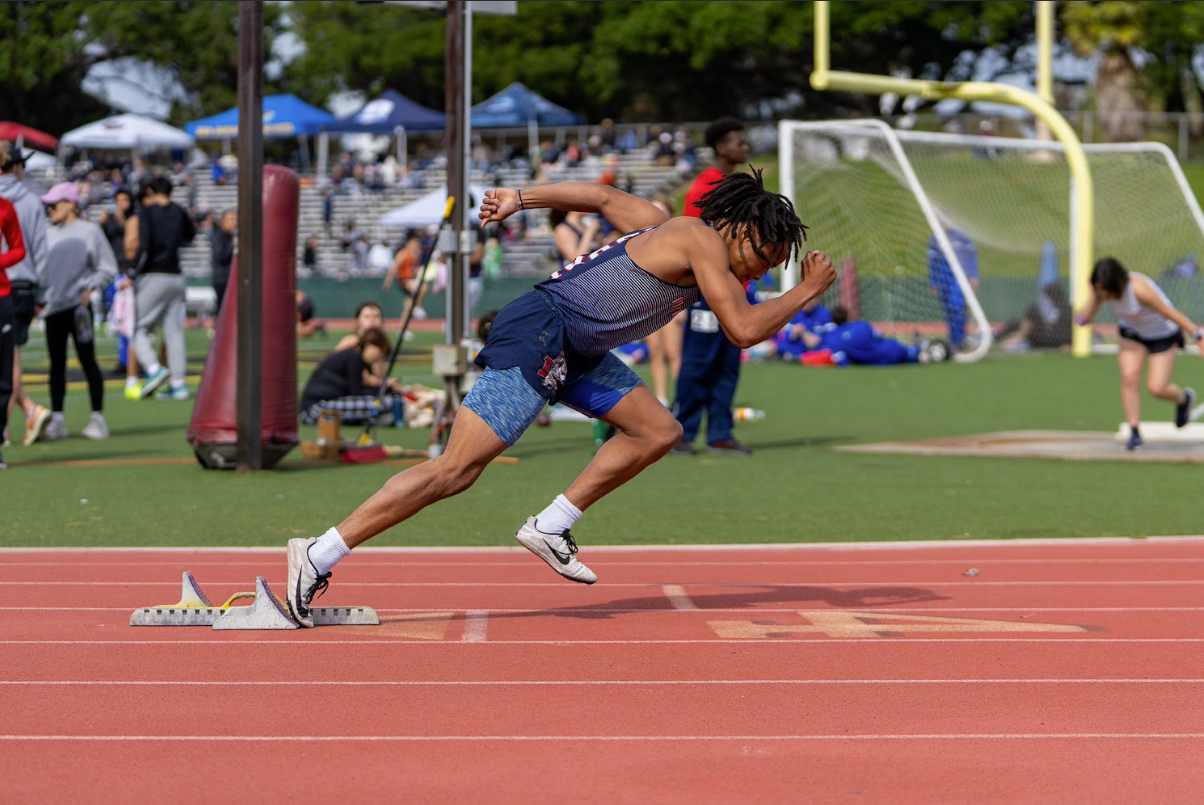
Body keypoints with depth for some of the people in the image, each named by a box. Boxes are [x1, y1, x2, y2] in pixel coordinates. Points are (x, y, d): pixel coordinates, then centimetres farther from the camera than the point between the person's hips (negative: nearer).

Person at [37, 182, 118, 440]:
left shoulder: (90, 232, 0)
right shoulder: (49, 235, 15)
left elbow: (108, 269, 0)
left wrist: (89, 288, -13)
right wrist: (38, 296, 3)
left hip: (78, 305, -5)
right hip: (52, 307, 5)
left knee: (87, 360, -5)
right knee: (57, 363, 6)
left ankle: (98, 417, -1)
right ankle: (56, 419, 8)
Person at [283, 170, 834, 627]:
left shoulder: (670, 231, 16)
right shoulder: (702, 240, -11)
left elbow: (602, 196, 27)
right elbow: (744, 329, -15)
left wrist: (520, 199, 29)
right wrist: (808, 291, -2)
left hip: (573, 352, 10)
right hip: (538, 336, -10)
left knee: (659, 432, 8)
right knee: (454, 471, -14)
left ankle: (550, 528, 10)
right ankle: (317, 556, -13)